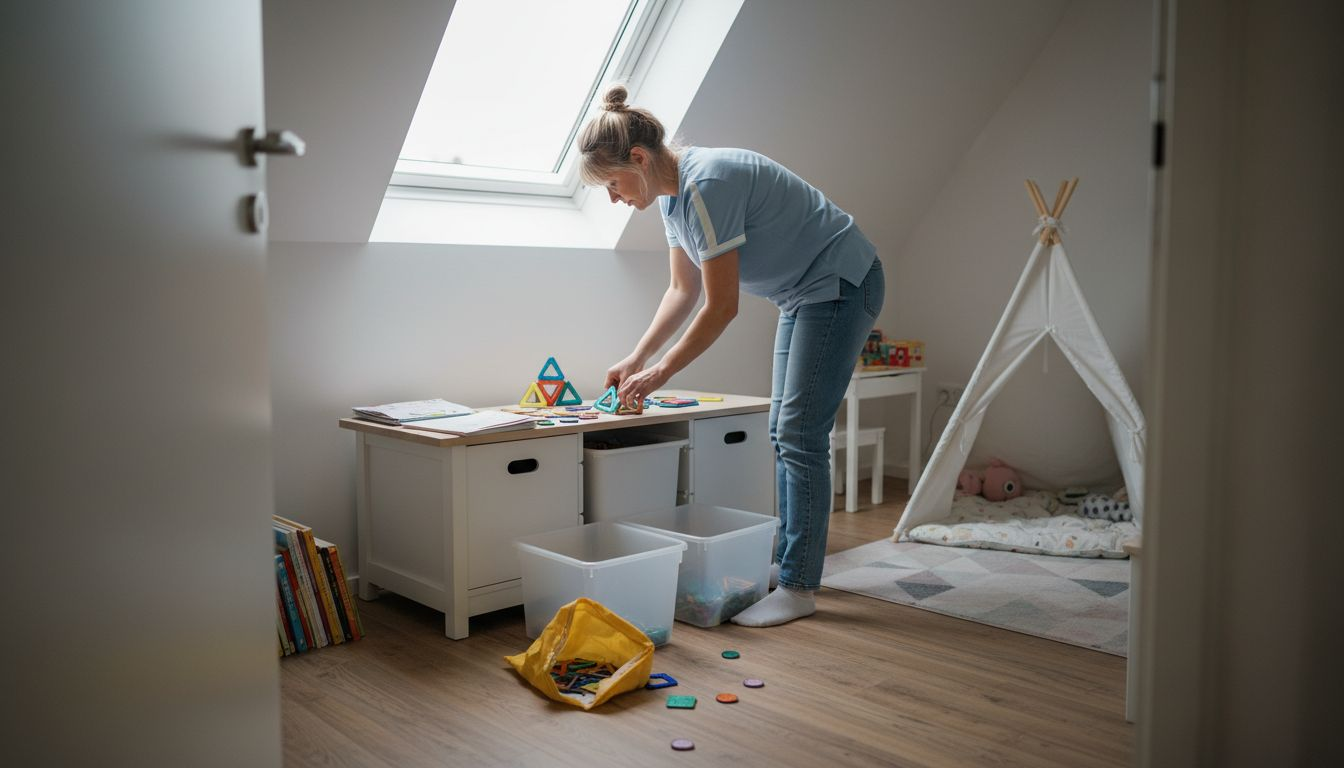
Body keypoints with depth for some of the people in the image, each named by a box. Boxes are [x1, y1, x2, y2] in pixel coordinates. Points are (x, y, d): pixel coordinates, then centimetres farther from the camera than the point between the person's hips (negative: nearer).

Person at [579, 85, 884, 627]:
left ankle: (798, 588, -4)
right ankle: (790, 560, 23)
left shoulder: (707, 185, -27)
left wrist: (659, 374, -15)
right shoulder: (673, 193, 2)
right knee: (785, 432, 12)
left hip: (841, 285, -10)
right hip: (804, 295, 10)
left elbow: (722, 307, -24)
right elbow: (683, 291, 12)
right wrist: (635, 360, 6)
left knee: (800, 434, -11)